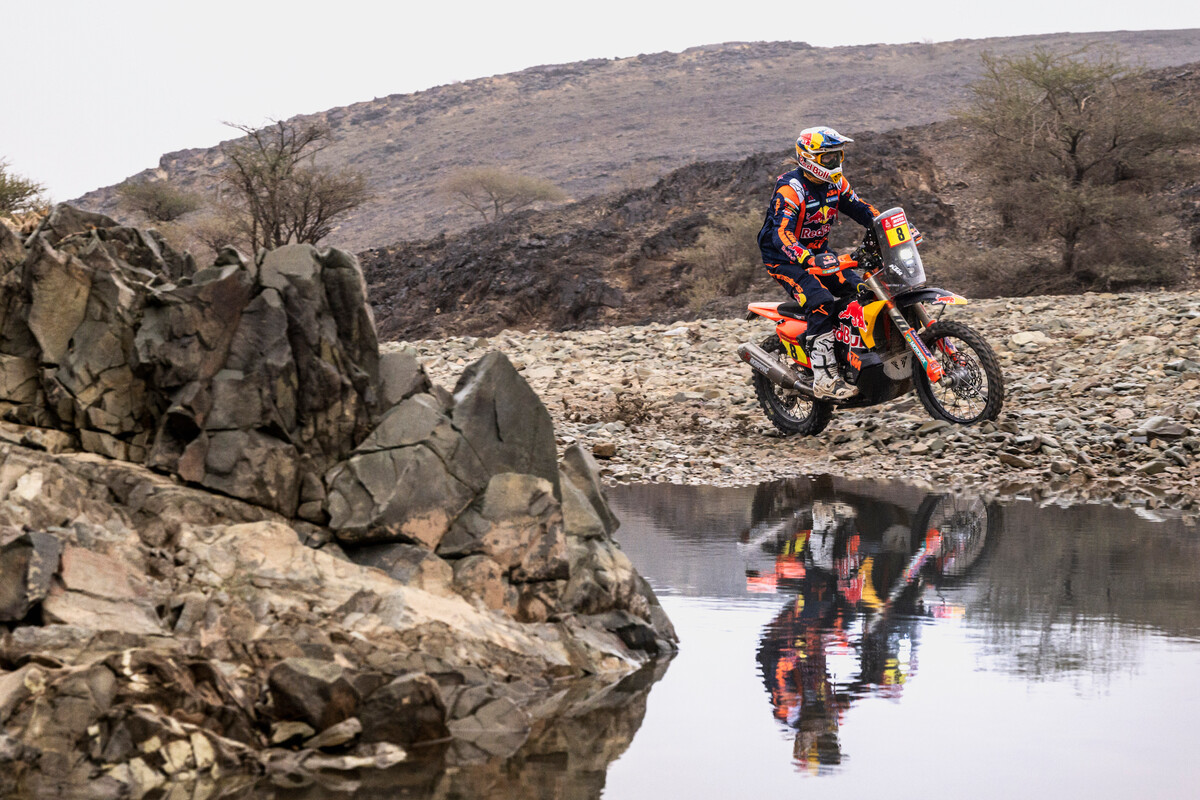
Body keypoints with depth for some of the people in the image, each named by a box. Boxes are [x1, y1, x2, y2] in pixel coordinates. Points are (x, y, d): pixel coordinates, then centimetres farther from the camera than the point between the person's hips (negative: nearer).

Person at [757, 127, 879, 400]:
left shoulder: (835, 182, 2)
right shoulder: (790, 189, -23)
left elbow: (861, 209, 14)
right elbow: (781, 234, -35)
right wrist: (809, 260, -52)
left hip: (819, 254, 8)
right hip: (785, 260, -8)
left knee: (862, 290, -7)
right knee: (821, 302, -30)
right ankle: (825, 379, -31)